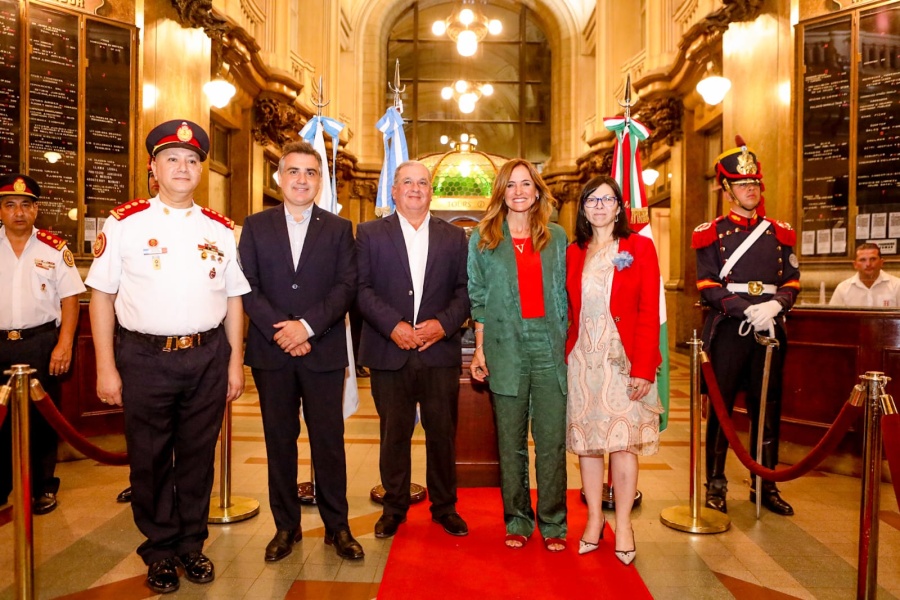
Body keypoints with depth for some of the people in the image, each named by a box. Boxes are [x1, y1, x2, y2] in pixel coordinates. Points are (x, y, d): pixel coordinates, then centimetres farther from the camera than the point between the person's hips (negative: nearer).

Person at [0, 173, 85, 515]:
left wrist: (64, 345, -10)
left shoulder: (54, 249, -2)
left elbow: (70, 300, -2)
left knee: (42, 418, 8)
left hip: (41, 343, -2)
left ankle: (42, 488, 23)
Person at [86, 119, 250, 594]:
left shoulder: (221, 230, 6)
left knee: (198, 456, 14)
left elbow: (233, 298, 8)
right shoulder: (124, 222, -2)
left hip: (208, 357, 2)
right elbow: (102, 296, -2)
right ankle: (160, 553, 33)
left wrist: (235, 361, 4)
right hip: (144, 357, -2)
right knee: (149, 460, 12)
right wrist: (106, 367, -6)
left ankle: (191, 545, 34)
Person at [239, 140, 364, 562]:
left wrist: (307, 325, -14)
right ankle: (286, 526, 24)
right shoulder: (255, 226, 9)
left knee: (328, 440, 5)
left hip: (323, 352, -1)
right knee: (279, 440, 10)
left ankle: (337, 526, 19)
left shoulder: (339, 229, 8)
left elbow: (347, 286, -2)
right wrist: (281, 331, -11)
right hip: (271, 352, 1)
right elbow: (247, 287, 1)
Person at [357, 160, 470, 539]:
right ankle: (394, 507, 28)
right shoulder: (370, 233, 6)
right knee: (393, 434, 9)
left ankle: (444, 506, 28)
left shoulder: (454, 237, 11)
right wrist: (393, 325, -14)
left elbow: (464, 290, 5)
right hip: (389, 352, -1)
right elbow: (362, 288, -3)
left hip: (440, 350, 1)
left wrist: (444, 324, -11)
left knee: (443, 433, 9)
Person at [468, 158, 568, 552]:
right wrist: (479, 350, 1)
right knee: (511, 442, 8)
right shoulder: (482, 239, 7)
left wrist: (569, 343, 2)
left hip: (550, 346, 1)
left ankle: (553, 523, 17)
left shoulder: (557, 237, 10)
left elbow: (564, 294, 9)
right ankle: (517, 520, 22)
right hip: (505, 347, 0)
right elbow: (478, 298, 5)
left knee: (553, 440, 3)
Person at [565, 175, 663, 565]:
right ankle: (594, 518, 24)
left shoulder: (640, 247, 1)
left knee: (623, 442, 1)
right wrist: (566, 358, -2)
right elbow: (569, 312, 8)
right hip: (582, 358, 3)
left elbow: (649, 313, -5)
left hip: (623, 360, -2)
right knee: (586, 441, 8)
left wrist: (643, 368, -12)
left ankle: (623, 524, 18)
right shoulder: (574, 253, 9)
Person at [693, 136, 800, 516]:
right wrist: (749, 310, -18)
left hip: (770, 329, 4)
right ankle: (716, 486, 15)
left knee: (767, 409, 10)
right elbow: (708, 287, -7)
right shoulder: (712, 234, 1)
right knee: (721, 408, 3)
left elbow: (792, 281, 8)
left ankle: (766, 485, 24)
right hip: (728, 331, -3)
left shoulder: (779, 233, 12)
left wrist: (775, 305, -13)